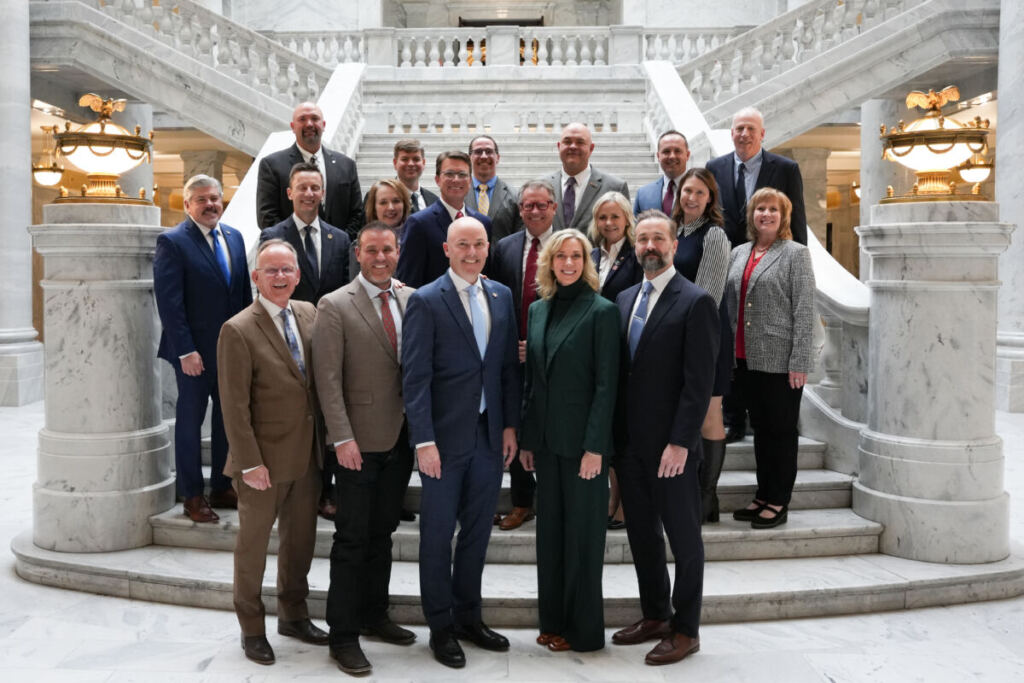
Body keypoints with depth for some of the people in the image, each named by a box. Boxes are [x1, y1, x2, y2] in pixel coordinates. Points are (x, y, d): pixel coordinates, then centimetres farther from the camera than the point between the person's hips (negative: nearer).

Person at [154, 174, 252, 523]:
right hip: (195, 351, -6)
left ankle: (222, 487, 26)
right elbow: (169, 302, -14)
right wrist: (185, 350, -18)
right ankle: (192, 496, 17)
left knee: (228, 419, 13)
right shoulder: (172, 242, -9)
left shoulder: (234, 237, 9)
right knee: (190, 420, 6)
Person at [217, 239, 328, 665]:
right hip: (265, 460, -6)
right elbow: (234, 405, -15)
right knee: (254, 543, 11)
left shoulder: (309, 314, 3)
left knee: (300, 539, 18)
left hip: (308, 455, 6)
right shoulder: (238, 331, -15)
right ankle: (251, 629, 28)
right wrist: (250, 462, -17)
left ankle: (293, 615, 36)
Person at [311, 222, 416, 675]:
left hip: (401, 438, 5)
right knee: (352, 539, 2)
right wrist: (343, 438, -17)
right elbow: (328, 379, -11)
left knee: (382, 533, 16)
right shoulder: (335, 307, -7)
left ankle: (374, 615, 31)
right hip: (361, 441, -5)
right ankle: (343, 635, 13)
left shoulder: (412, 300, 6)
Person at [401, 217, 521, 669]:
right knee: (438, 534, 7)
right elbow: (415, 377, -11)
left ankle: (468, 615, 30)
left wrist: (511, 425, 5)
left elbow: (510, 366, 10)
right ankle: (441, 626, 21)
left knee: (477, 530, 14)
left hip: (491, 435, 5)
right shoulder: (425, 301, -8)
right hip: (446, 438, -5)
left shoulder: (501, 296, 8)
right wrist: (424, 441, -16)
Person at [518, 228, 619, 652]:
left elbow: (606, 384, -11)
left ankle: (584, 630, 16)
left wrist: (595, 447, -15)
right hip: (545, 439, 6)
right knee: (550, 530, 12)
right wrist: (526, 437, 9)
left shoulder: (601, 311, -8)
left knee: (583, 533, 3)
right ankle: (552, 621, 25)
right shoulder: (538, 310, 10)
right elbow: (532, 378, 12)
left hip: (583, 440, -6)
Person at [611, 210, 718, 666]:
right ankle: (655, 616, 31)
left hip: (671, 445, -7)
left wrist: (680, 442, -18)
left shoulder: (695, 302, -10)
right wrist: (613, 435, 8)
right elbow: (618, 370, 13)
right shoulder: (624, 299, 12)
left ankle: (685, 630, 19)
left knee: (683, 537, 6)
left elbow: (699, 381, -14)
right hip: (629, 441, 7)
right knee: (641, 531, 16)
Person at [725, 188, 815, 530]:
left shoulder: (795, 253, -3)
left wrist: (799, 362, -14)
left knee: (781, 430, 3)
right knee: (760, 428, 14)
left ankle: (778, 503, 12)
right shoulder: (739, 254, 13)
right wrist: (729, 352, 8)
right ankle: (763, 496, 24)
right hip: (746, 358, 6)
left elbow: (804, 310, -9)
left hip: (780, 359, -5)